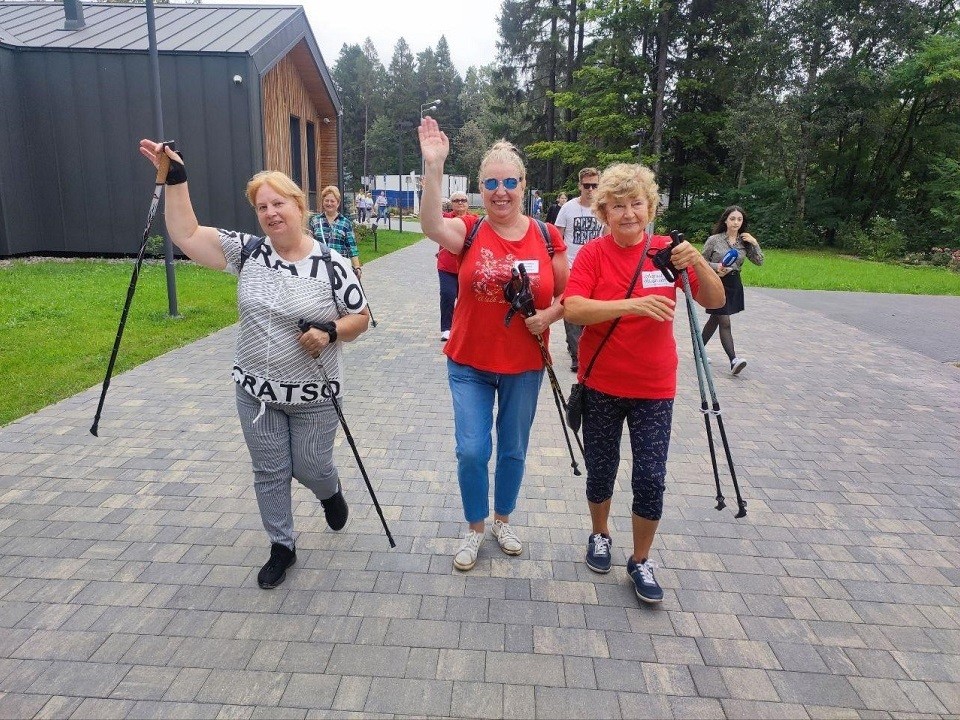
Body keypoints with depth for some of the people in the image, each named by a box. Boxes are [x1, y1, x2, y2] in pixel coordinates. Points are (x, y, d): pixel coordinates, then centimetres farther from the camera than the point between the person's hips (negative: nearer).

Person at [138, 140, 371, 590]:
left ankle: (331, 493, 49)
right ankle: (282, 547, 32)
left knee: (310, 468, 11)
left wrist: (331, 331, -22)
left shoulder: (331, 264, -10)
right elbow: (186, 235, -7)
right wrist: (175, 179, -12)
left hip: (314, 394, -3)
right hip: (255, 390, 3)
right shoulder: (248, 252, -2)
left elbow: (360, 318, -4)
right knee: (269, 473, 12)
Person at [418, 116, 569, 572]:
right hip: (469, 364, -1)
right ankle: (475, 529, 27)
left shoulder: (548, 237, -3)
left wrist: (549, 315, -14)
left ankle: (502, 520, 40)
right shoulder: (469, 232, -6)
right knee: (472, 451, 1)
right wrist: (433, 168, -40)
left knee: (513, 449, 15)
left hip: (525, 366, 1)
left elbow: (567, 294, 6)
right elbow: (432, 227, -28)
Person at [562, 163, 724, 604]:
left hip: (654, 388, 1)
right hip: (601, 385, -1)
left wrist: (697, 263, -25)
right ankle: (600, 535, 40)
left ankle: (641, 561, 23)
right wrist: (632, 305, -33)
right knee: (601, 469, 12)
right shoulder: (593, 253, -7)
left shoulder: (667, 250, -1)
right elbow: (572, 309, -22)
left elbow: (715, 301, -6)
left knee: (651, 477, 1)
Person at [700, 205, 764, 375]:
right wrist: (716, 267, -17)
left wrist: (755, 243, -8)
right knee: (725, 322, -12)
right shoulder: (714, 240, -6)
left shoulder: (744, 242, 5)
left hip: (734, 284, 5)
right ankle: (733, 360, -17)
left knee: (714, 320, 15)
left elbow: (759, 261, 3)